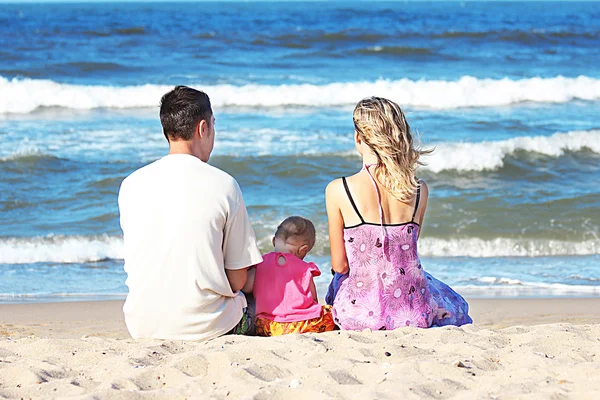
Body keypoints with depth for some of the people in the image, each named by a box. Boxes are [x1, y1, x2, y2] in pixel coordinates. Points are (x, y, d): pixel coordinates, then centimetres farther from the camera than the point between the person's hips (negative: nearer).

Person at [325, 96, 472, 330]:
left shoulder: (338, 191, -12)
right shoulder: (419, 191, -3)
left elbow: (340, 265, -4)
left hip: (360, 315, -1)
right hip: (414, 315, 2)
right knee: (454, 305, 41)